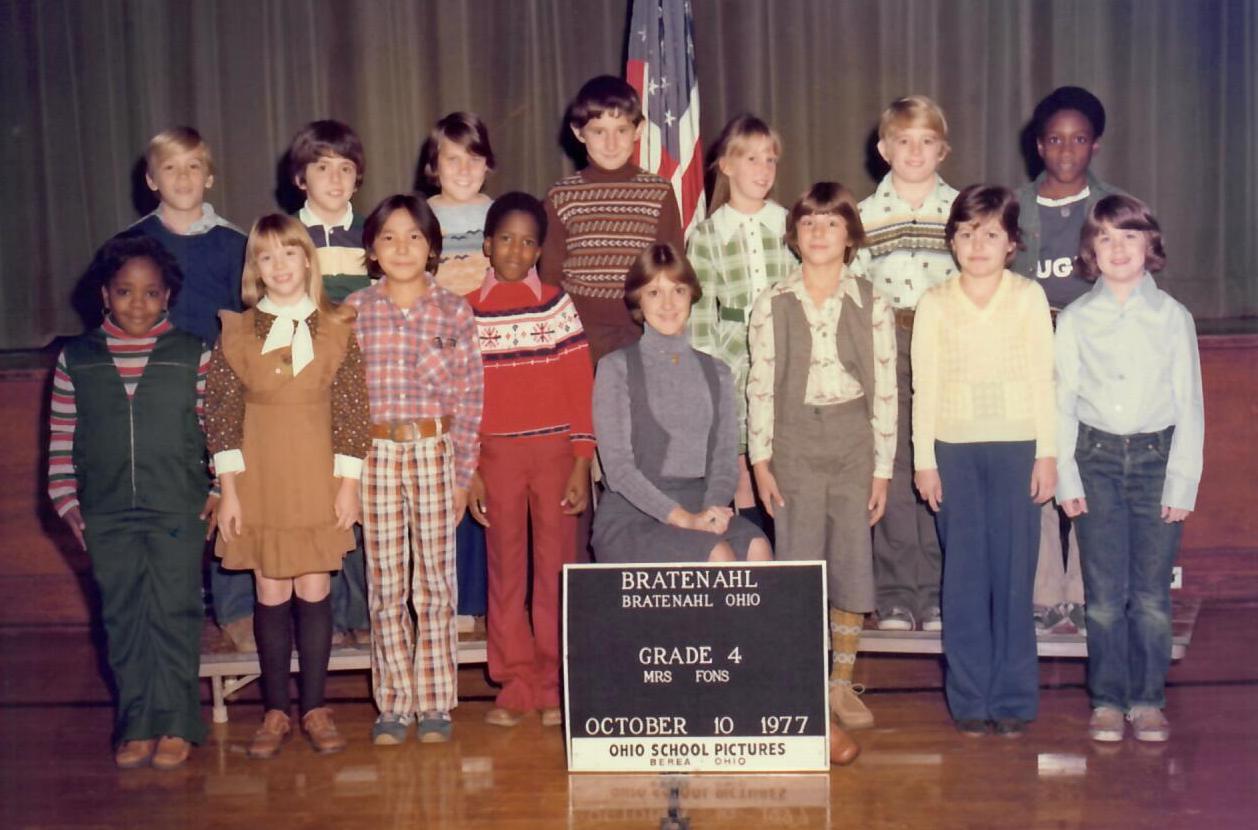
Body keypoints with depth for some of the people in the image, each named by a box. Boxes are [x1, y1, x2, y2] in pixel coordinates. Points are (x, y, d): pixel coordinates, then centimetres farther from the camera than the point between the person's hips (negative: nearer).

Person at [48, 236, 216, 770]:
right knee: (122, 621, 7)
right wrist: (66, 501, 4)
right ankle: (136, 725, 17)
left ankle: (175, 725, 11)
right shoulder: (76, 360, 5)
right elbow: (61, 440, 9)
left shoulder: (194, 357, 0)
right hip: (107, 517, 2)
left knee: (173, 616, 0)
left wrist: (217, 493, -2)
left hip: (177, 512, -2)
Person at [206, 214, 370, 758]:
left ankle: (315, 709, 14)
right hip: (260, 480, 0)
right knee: (271, 595, 4)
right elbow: (221, 414, 1)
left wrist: (348, 483, -3)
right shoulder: (236, 332, 1)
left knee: (315, 591, 3)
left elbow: (352, 409, 1)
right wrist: (229, 491, -4)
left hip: (319, 479, 0)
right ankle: (275, 712, 15)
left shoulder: (336, 329, 1)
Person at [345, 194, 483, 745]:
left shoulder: (454, 312, 3)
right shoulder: (354, 311, 4)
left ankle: (435, 705, 14)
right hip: (375, 456, 1)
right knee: (385, 587, 5)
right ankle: (393, 705, 15)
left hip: (435, 454, 0)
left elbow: (469, 399, 3)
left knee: (435, 584, 4)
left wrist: (463, 474, -1)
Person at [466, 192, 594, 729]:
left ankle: (555, 686, 12)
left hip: (554, 452, -1)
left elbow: (580, 387, 0)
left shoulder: (557, 304, 2)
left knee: (555, 568, 3)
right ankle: (516, 684, 14)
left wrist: (581, 464, -6)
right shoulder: (468, 312, 4)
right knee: (505, 569, 6)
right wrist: (468, 470, -1)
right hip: (496, 455, 1)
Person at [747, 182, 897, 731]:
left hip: (853, 439, 1)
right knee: (797, 562, -1)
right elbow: (760, 385, 2)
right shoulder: (772, 305, 2)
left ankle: (842, 682, 17)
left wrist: (882, 468, -1)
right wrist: (760, 460, -4)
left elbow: (885, 389, 2)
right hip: (794, 439, 0)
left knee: (852, 562, 4)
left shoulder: (871, 305, 2)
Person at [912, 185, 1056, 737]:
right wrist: (924, 460, 1)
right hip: (954, 449, 1)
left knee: (1014, 571, 0)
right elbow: (924, 386, 5)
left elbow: (1043, 378, 3)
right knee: (964, 574, 2)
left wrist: (1047, 453, -1)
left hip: (1017, 447, -1)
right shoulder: (934, 304, 5)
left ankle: (1012, 700, 10)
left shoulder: (1029, 298, 4)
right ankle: (970, 698, 11)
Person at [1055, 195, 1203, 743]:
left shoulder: (1173, 317, 4)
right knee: (1105, 592, 0)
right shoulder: (1075, 319, 5)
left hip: (1157, 456, 0)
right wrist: (1066, 478, -2)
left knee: (1151, 591, 1)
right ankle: (1107, 700, 13)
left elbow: (1190, 406, 4)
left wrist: (1182, 484, -2)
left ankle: (1148, 700, 14)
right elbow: (1062, 404, 5)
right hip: (1097, 457, 0)